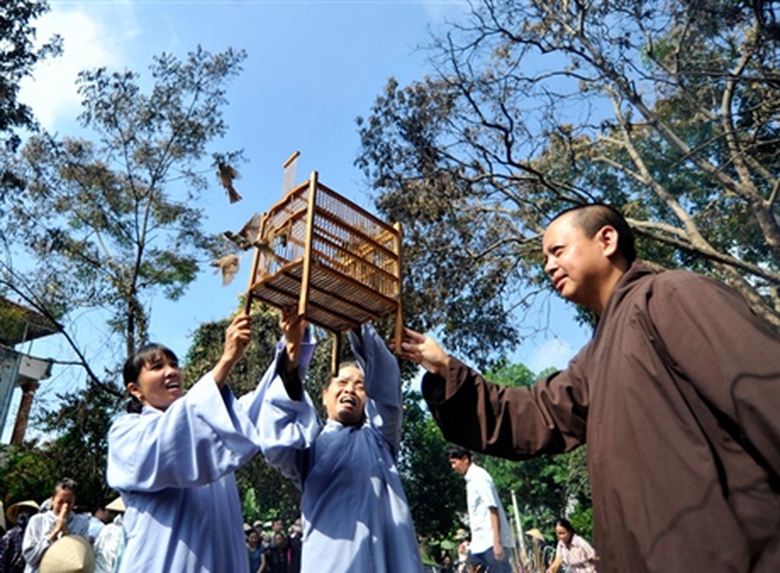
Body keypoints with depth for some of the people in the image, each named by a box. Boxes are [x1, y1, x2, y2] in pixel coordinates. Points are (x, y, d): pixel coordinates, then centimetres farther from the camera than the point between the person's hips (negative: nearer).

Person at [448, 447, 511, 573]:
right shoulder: (471, 480, 15)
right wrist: (473, 540, 16)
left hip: (491, 542, -9)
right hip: (478, 543, 9)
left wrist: (497, 542, -22)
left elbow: (493, 509, -18)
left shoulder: (479, 477, -11)